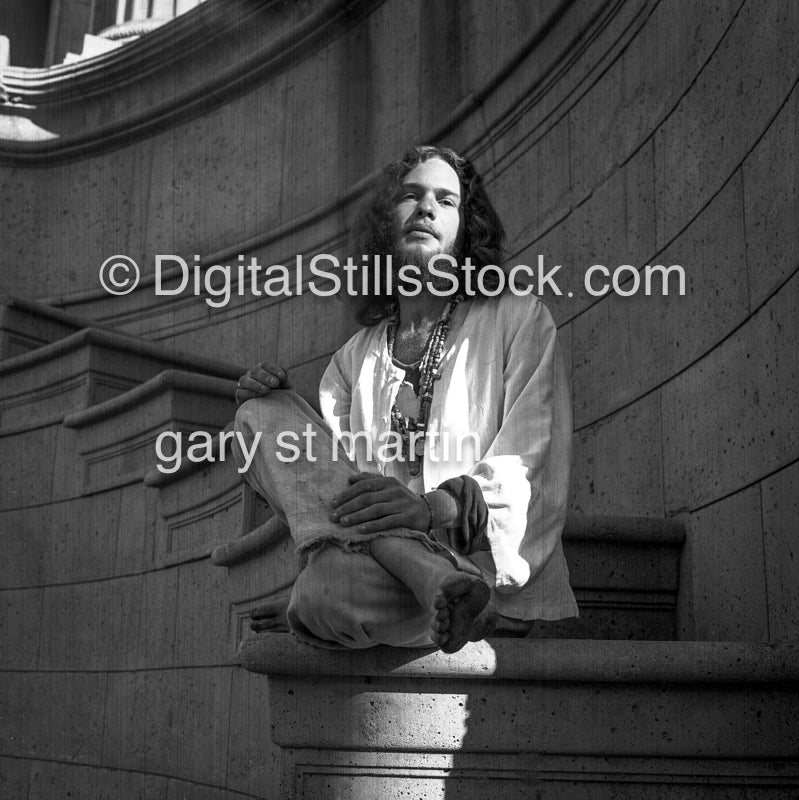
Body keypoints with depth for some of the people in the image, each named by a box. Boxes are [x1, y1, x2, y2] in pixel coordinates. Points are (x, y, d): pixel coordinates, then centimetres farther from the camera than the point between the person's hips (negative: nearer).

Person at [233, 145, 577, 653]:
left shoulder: (519, 319, 10)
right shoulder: (355, 358, 23)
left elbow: (531, 472, -4)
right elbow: (326, 480, 16)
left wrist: (436, 507, -23)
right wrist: (272, 414, -3)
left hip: (497, 581, -7)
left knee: (327, 594, -41)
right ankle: (432, 576, -30)